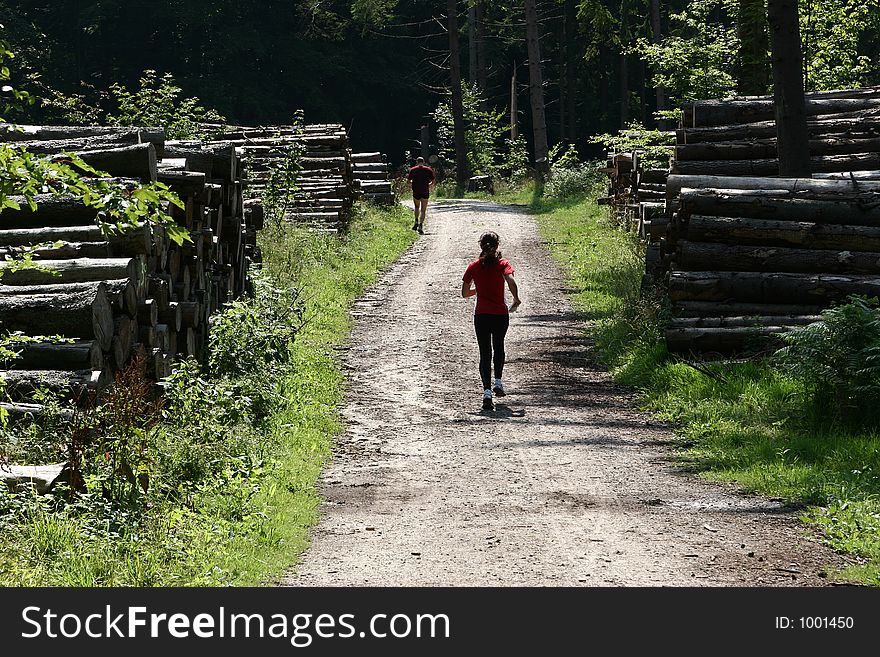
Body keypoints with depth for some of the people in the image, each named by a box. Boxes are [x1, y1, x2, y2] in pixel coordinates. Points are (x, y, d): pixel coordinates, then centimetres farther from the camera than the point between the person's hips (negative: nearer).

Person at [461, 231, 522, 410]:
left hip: (481, 315, 0)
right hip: (500, 314, 0)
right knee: (499, 348, 26)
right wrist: (516, 299, -6)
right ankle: (498, 382, 30)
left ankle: (487, 392, -16)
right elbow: (511, 282, -23)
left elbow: (465, 293, 6)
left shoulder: (473, 267, 2)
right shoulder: (503, 264, -4)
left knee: (485, 353, -1)